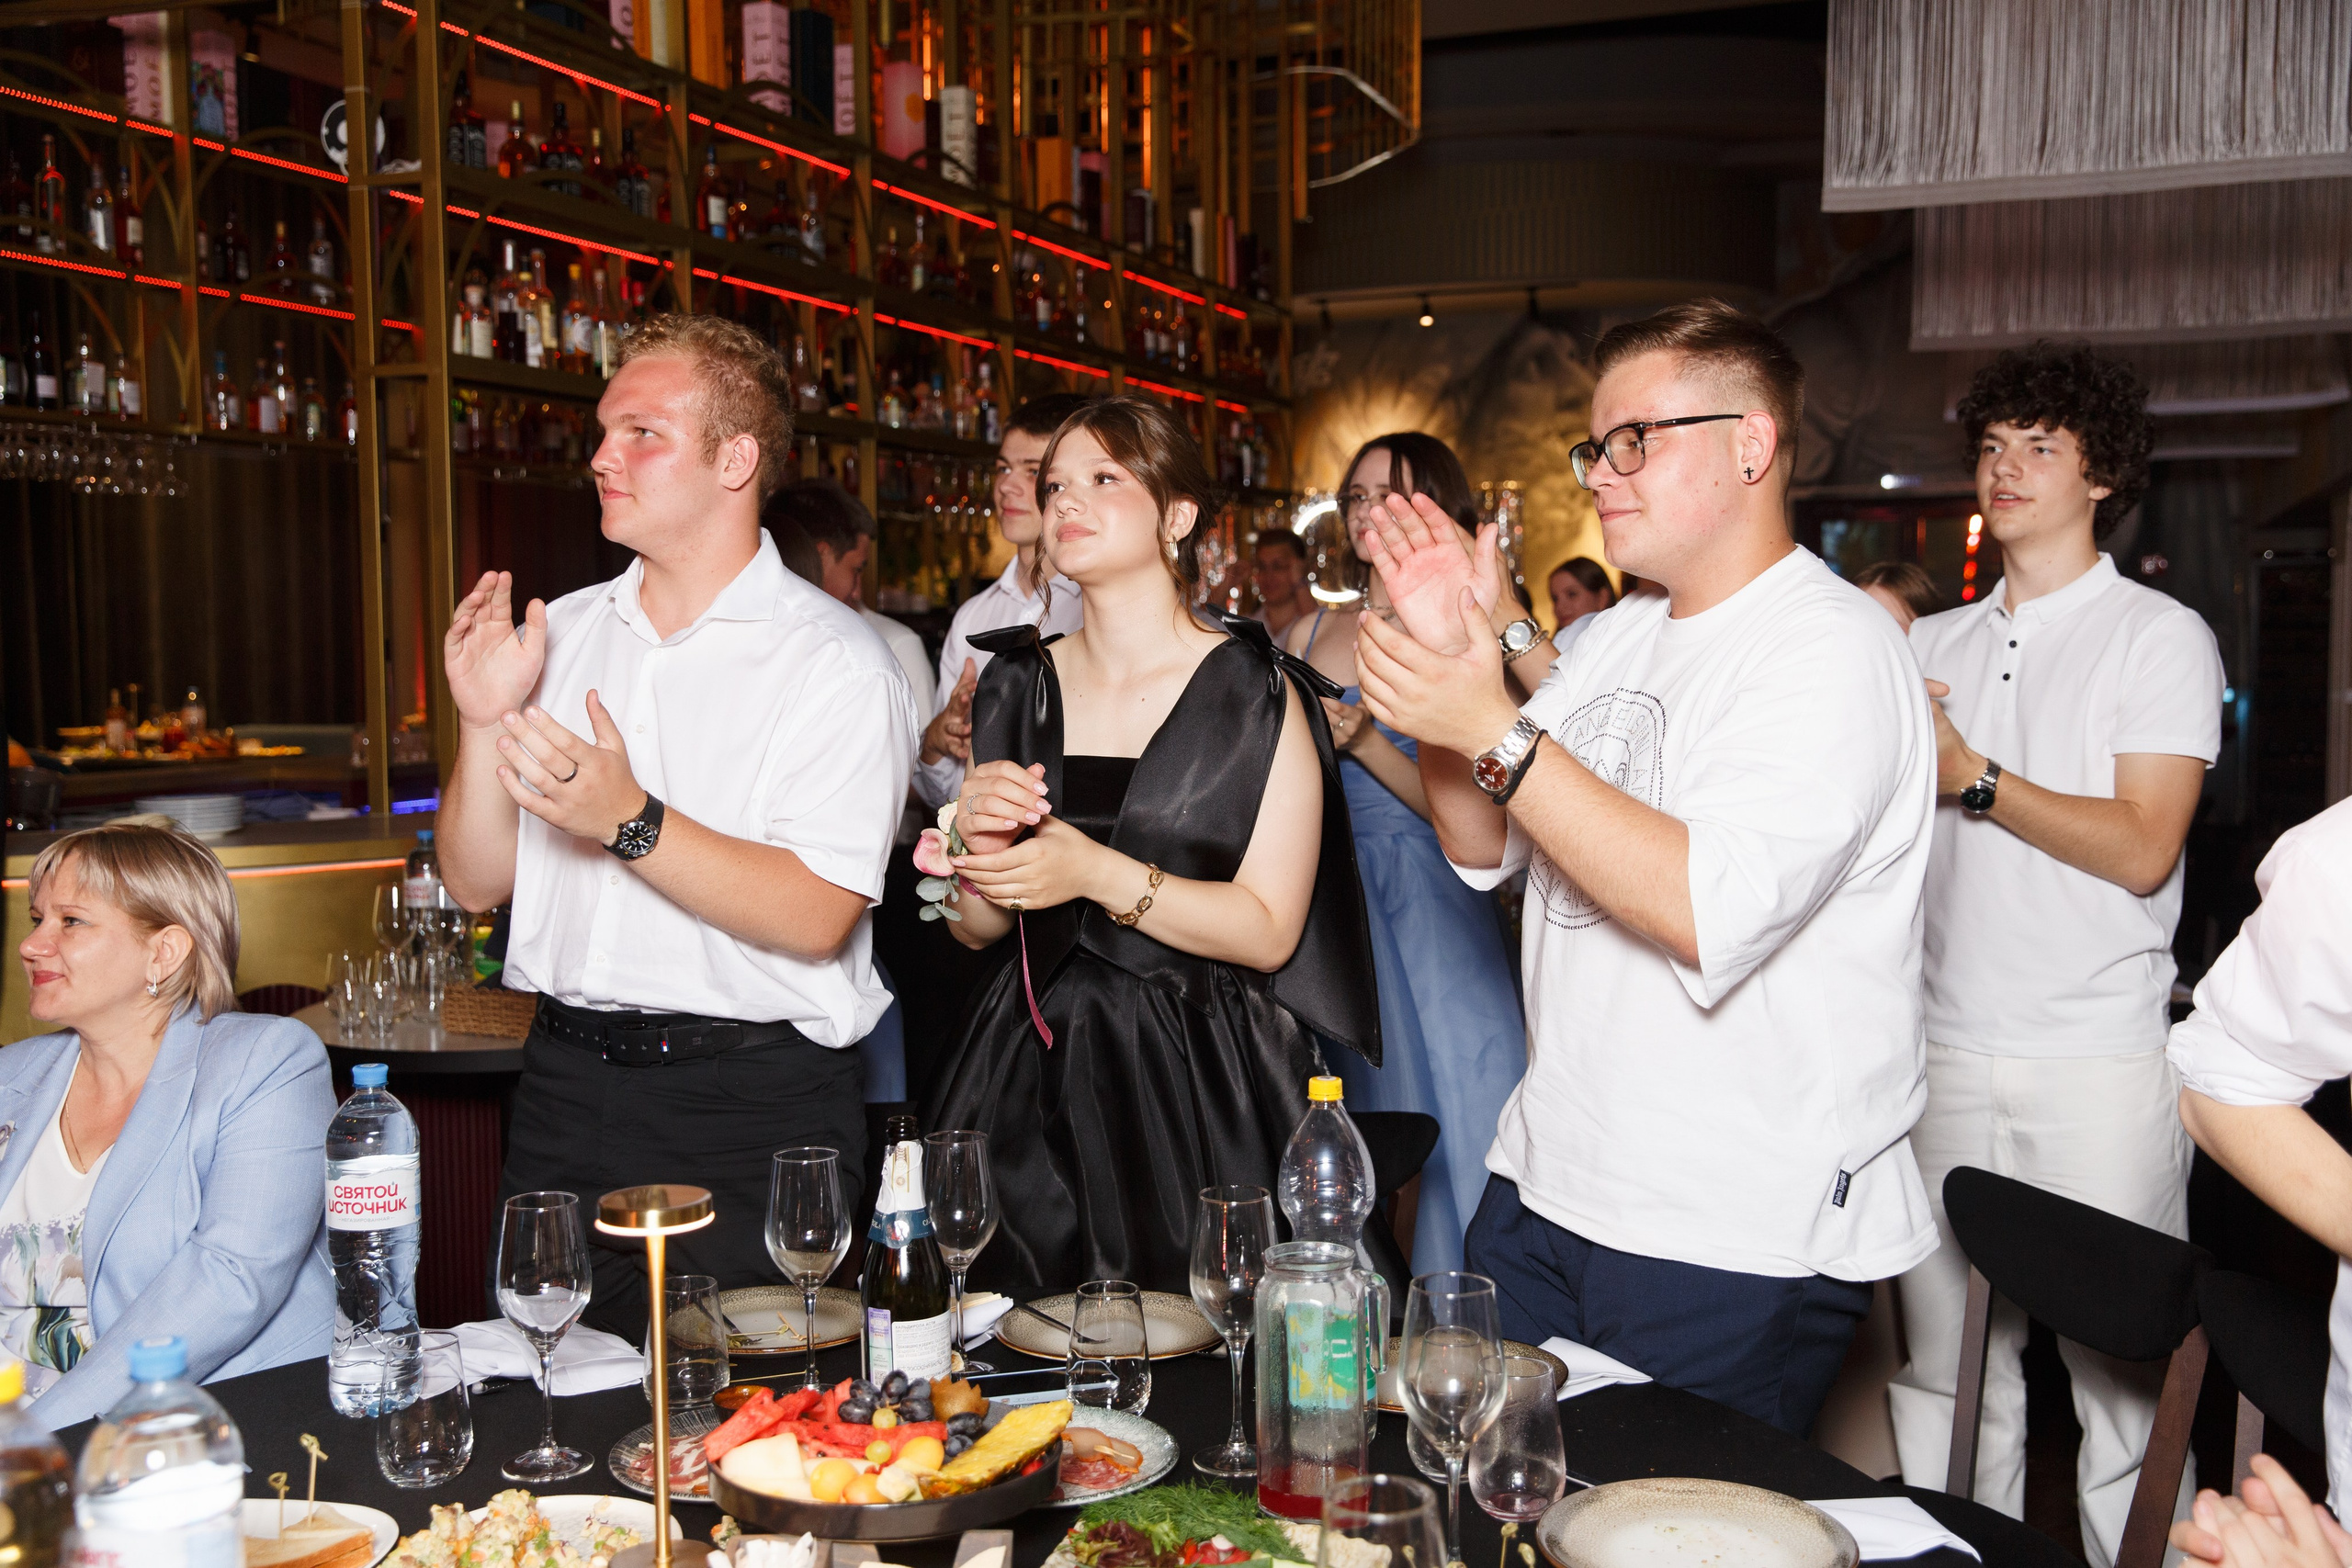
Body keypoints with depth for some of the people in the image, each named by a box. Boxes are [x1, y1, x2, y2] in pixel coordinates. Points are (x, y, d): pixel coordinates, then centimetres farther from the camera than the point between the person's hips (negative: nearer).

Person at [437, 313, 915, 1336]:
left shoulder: (834, 664, -7)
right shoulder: (561, 633, 9)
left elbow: (815, 917, -18)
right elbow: (477, 885, 8)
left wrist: (630, 821, -25)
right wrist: (484, 724, -7)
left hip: (752, 1111, -5)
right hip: (566, 1088, 5)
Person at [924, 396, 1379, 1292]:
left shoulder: (1257, 694, -5)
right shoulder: (1019, 684, 8)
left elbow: (1270, 931, -11)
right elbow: (977, 926, 11)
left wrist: (1097, 873, -21)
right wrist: (974, 837, -11)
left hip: (1202, 1083, -3)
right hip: (1034, 1078, 4)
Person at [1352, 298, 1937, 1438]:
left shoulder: (1831, 649, -14)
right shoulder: (1620, 634, 12)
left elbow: (1717, 913, -27)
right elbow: (1483, 850, 12)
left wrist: (1496, 732, -25)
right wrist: (1447, 658, -4)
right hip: (1544, 1184, 8)